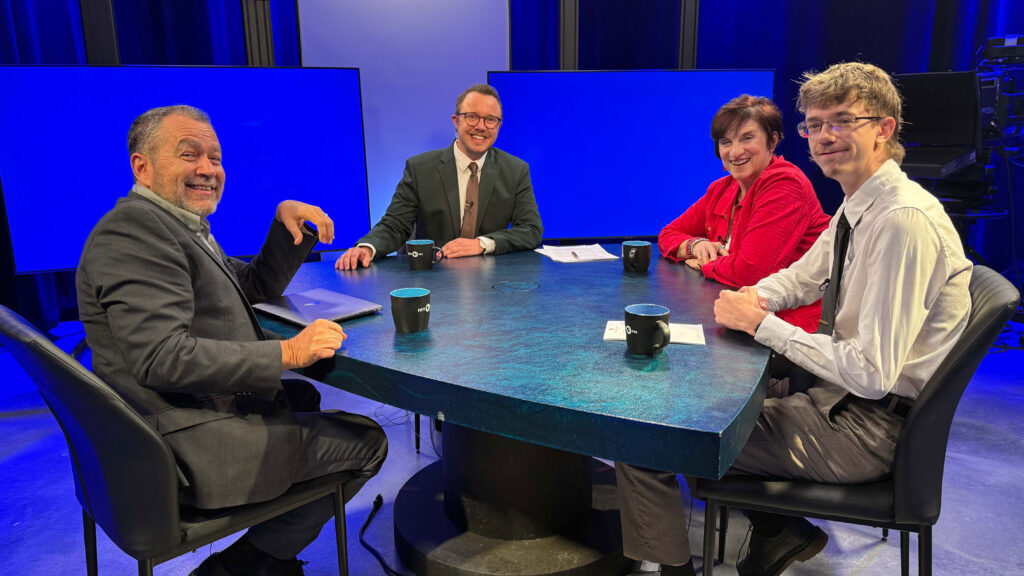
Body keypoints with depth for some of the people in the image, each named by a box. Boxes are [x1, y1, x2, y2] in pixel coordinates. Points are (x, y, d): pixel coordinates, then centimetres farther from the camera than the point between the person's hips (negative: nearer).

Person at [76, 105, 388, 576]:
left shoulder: (182, 224, 15)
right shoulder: (134, 227, -18)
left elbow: (259, 285, 19)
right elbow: (162, 357, -28)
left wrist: (286, 218, 3)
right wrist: (286, 353, -29)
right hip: (187, 445, -11)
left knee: (301, 398, 32)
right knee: (365, 441, -3)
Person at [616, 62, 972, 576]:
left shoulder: (904, 222, -23)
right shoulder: (857, 207, 6)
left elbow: (872, 374, -26)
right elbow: (799, 278, 20)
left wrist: (762, 324, -18)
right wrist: (754, 297, -3)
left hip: (868, 427, -10)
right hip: (843, 393, 10)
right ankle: (779, 532, 22)